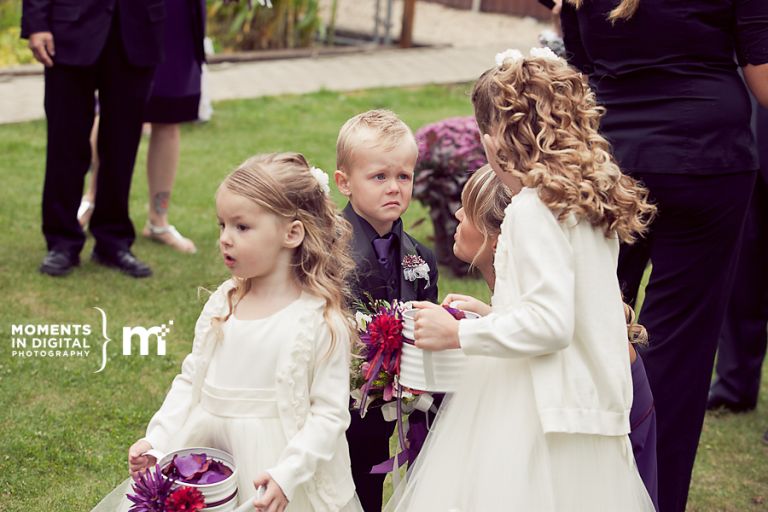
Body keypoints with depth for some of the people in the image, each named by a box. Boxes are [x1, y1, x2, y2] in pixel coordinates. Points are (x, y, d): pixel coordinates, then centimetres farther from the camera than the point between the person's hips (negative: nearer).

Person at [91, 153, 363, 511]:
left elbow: (329, 412, -13)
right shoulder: (222, 302, 2)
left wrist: (287, 475, -22)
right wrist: (156, 441, -1)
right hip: (204, 447, 5)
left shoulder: (320, 321, -14)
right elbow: (191, 380, 9)